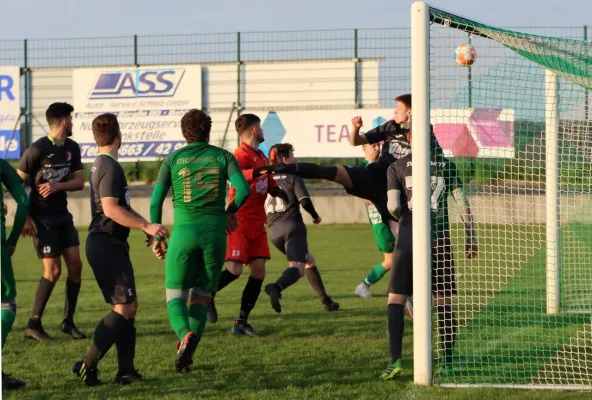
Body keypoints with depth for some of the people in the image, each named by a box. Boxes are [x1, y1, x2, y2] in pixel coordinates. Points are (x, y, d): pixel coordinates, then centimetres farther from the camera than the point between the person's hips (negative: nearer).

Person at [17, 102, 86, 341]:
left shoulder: (72, 148, 6)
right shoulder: (37, 149, -16)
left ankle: (68, 322, 13)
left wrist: (58, 186, -16)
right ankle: (33, 325, -1)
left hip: (62, 214, 7)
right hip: (42, 217, -7)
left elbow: (80, 182, 4)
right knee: (53, 269, -10)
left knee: (75, 264, 2)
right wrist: (25, 218, -16)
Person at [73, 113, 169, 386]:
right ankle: (88, 364, -11)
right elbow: (111, 209, -24)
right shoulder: (110, 167, -15)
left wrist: (148, 229, 25)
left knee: (128, 307, 11)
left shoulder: (102, 165, 17)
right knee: (124, 308, -9)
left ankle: (126, 370, 11)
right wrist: (147, 227, -23)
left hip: (109, 245, 10)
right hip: (107, 244, -10)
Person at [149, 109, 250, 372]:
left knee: (175, 296, 4)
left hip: (184, 232, -1)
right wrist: (230, 212, 13)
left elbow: (156, 201, 3)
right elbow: (243, 189, -6)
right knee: (200, 298, 12)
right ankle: (187, 356, -1)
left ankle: (185, 334, -28)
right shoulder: (223, 157, 7)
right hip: (215, 232, 1)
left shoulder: (172, 159, 6)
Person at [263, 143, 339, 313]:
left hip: (274, 230, 6)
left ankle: (326, 300, 24)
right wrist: (315, 216, 8)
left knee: (309, 261, 23)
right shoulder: (293, 176, 2)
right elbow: (304, 201, -9)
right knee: (297, 267, -18)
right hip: (292, 226, -6)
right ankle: (276, 287, -48)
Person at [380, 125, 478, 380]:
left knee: (396, 300, 1)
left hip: (409, 241, -2)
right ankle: (448, 361, 13)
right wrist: (471, 239, 9)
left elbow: (393, 207, -4)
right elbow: (463, 204, 3)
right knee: (444, 301, 11)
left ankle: (395, 361, -12)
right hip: (440, 241, 2)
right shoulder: (447, 165, 7)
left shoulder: (397, 168, 3)